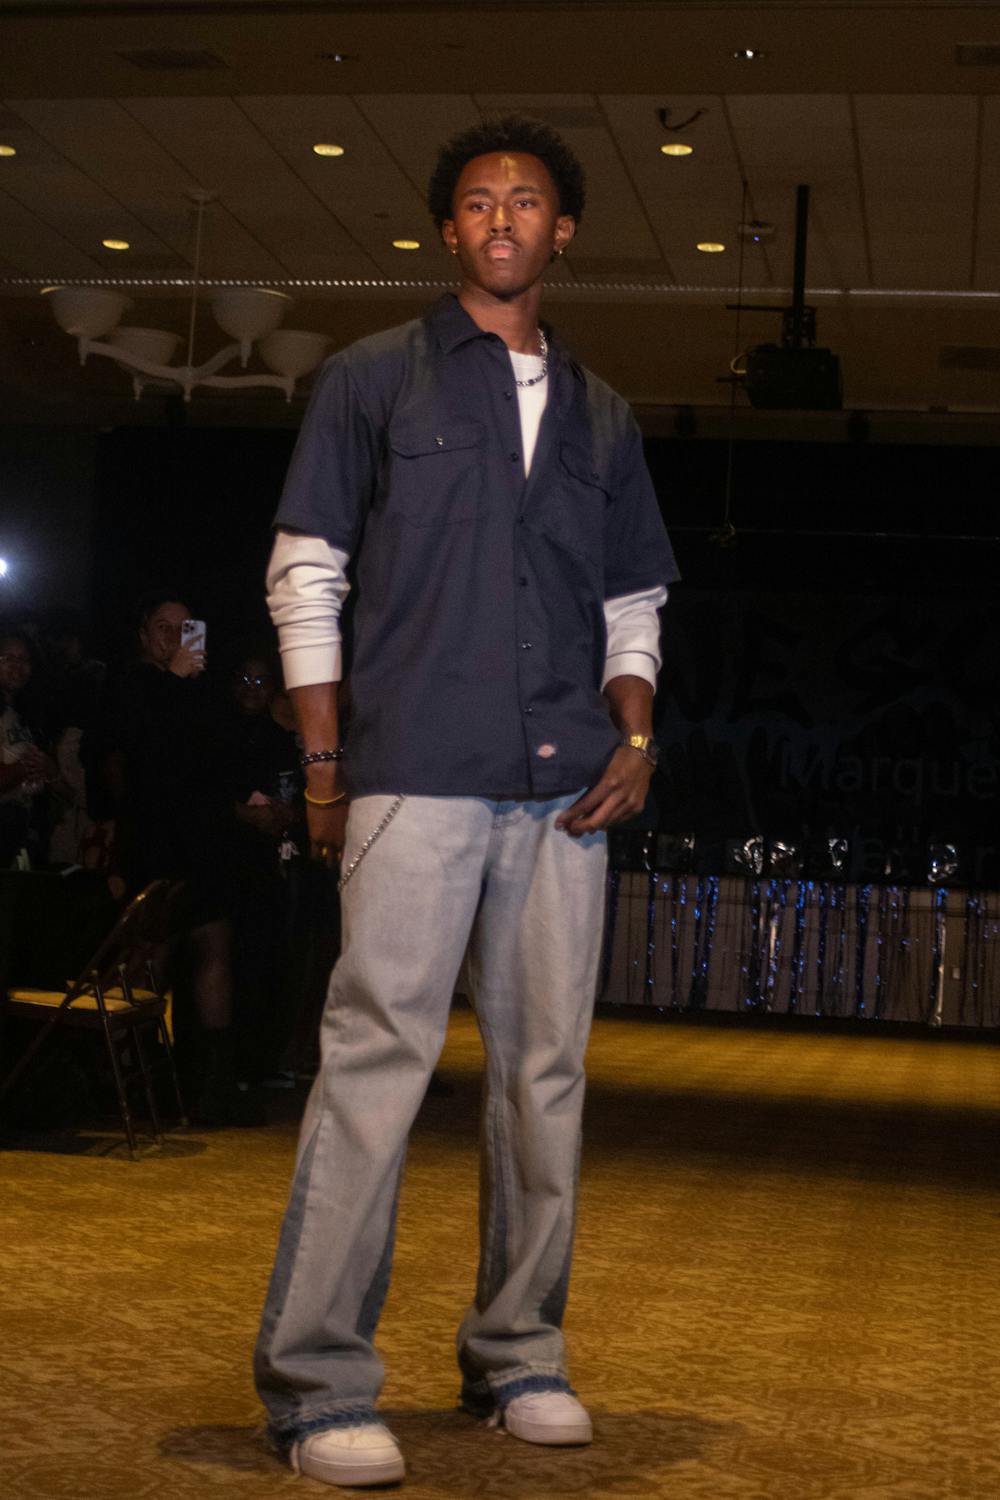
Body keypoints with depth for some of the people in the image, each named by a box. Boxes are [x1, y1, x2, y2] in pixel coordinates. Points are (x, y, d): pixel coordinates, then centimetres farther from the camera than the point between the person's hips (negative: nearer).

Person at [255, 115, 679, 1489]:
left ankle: (518, 1357, 18)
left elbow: (633, 603, 22)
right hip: (417, 778, -4)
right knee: (377, 1062, -9)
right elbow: (305, 574, 4)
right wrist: (325, 768, -2)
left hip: (565, 792, 5)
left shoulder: (603, 418, 19)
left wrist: (637, 734, 4)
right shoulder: (375, 379, 8)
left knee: (546, 1068, 6)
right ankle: (317, 1384, -5)